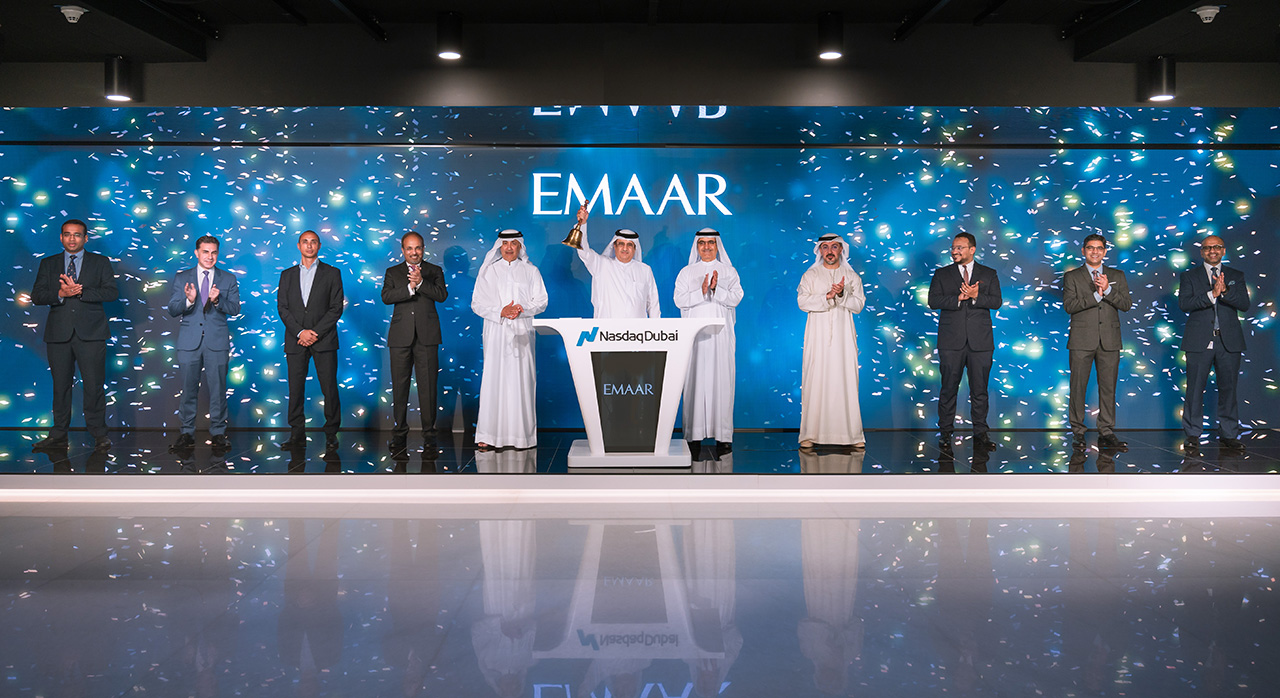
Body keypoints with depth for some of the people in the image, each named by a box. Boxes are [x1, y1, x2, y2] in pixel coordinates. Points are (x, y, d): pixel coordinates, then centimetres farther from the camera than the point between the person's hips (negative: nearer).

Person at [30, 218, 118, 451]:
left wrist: (80, 291, -15)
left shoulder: (101, 263, 9)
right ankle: (59, 435, 13)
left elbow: (111, 292, -5)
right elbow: (37, 296, 4)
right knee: (60, 385, 5)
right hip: (59, 334, 2)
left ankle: (99, 434, 5)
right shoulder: (48, 264, 14)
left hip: (90, 333, -2)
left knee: (94, 385, -4)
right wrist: (61, 293, -15)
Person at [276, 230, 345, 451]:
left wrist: (316, 333, -11)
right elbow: (282, 308, 6)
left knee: (330, 389, -3)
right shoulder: (287, 275, 14)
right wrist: (300, 332, -9)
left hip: (324, 340, -2)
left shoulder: (332, 273, 6)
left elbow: (336, 308, -1)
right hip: (295, 341, 2)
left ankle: (331, 434, 5)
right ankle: (297, 435, 8)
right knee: (295, 389, 1)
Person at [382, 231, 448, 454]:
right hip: (401, 336, 1)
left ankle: (429, 433, 5)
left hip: (427, 336, -1)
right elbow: (386, 297, -5)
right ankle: (400, 433, 12)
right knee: (399, 386, 2)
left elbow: (442, 295, -6)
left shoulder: (434, 271, 11)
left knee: (428, 386, -2)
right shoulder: (392, 272, 12)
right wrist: (409, 287, -18)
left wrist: (421, 282, -19)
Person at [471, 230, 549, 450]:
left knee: (521, 380, -4)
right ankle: (488, 435, -7)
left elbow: (541, 301, 7)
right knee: (493, 379, -7)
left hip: (522, 332, 1)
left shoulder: (531, 271, 11)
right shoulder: (488, 271, 9)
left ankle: (522, 434, 0)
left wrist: (522, 309, -12)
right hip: (496, 332, 0)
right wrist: (501, 312, -11)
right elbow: (477, 303, 4)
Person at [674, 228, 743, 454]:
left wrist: (716, 289, -18)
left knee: (721, 381, -4)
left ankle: (723, 435, 0)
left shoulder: (729, 272, 11)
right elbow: (679, 300, -1)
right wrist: (702, 292, -16)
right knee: (694, 380, -4)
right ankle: (694, 435, -1)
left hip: (720, 335, 0)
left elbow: (735, 298, -2)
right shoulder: (686, 273, 10)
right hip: (694, 334, 0)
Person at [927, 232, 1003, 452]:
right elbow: (933, 301, -3)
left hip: (980, 341, 0)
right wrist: (958, 298, -15)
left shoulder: (989, 275, 11)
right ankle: (945, 433, 9)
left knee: (980, 389, 3)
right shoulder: (941, 274, 10)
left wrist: (976, 296, -17)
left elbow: (997, 301, -1)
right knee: (949, 388, 1)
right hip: (951, 341, 0)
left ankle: (980, 434, 11)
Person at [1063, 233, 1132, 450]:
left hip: (1109, 341, 2)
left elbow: (1126, 305, 1)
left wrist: (1107, 289, -13)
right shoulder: (1072, 277, 6)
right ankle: (1078, 432, 8)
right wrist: (1096, 294, -15)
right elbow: (1069, 305, -7)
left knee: (1108, 387, 2)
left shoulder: (1117, 276, 13)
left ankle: (1106, 433, 7)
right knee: (1078, 387, -1)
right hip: (1082, 340, -2)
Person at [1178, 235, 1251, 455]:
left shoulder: (1236, 276, 12)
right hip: (1200, 342, -2)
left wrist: (1225, 290, -18)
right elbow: (1184, 303, -8)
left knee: (1228, 388, 7)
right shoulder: (1189, 276, 7)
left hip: (1229, 342, 2)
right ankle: (1192, 436, 6)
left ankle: (1228, 434, 17)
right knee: (1195, 389, -1)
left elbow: (1244, 304, -1)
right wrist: (1211, 294, -20)